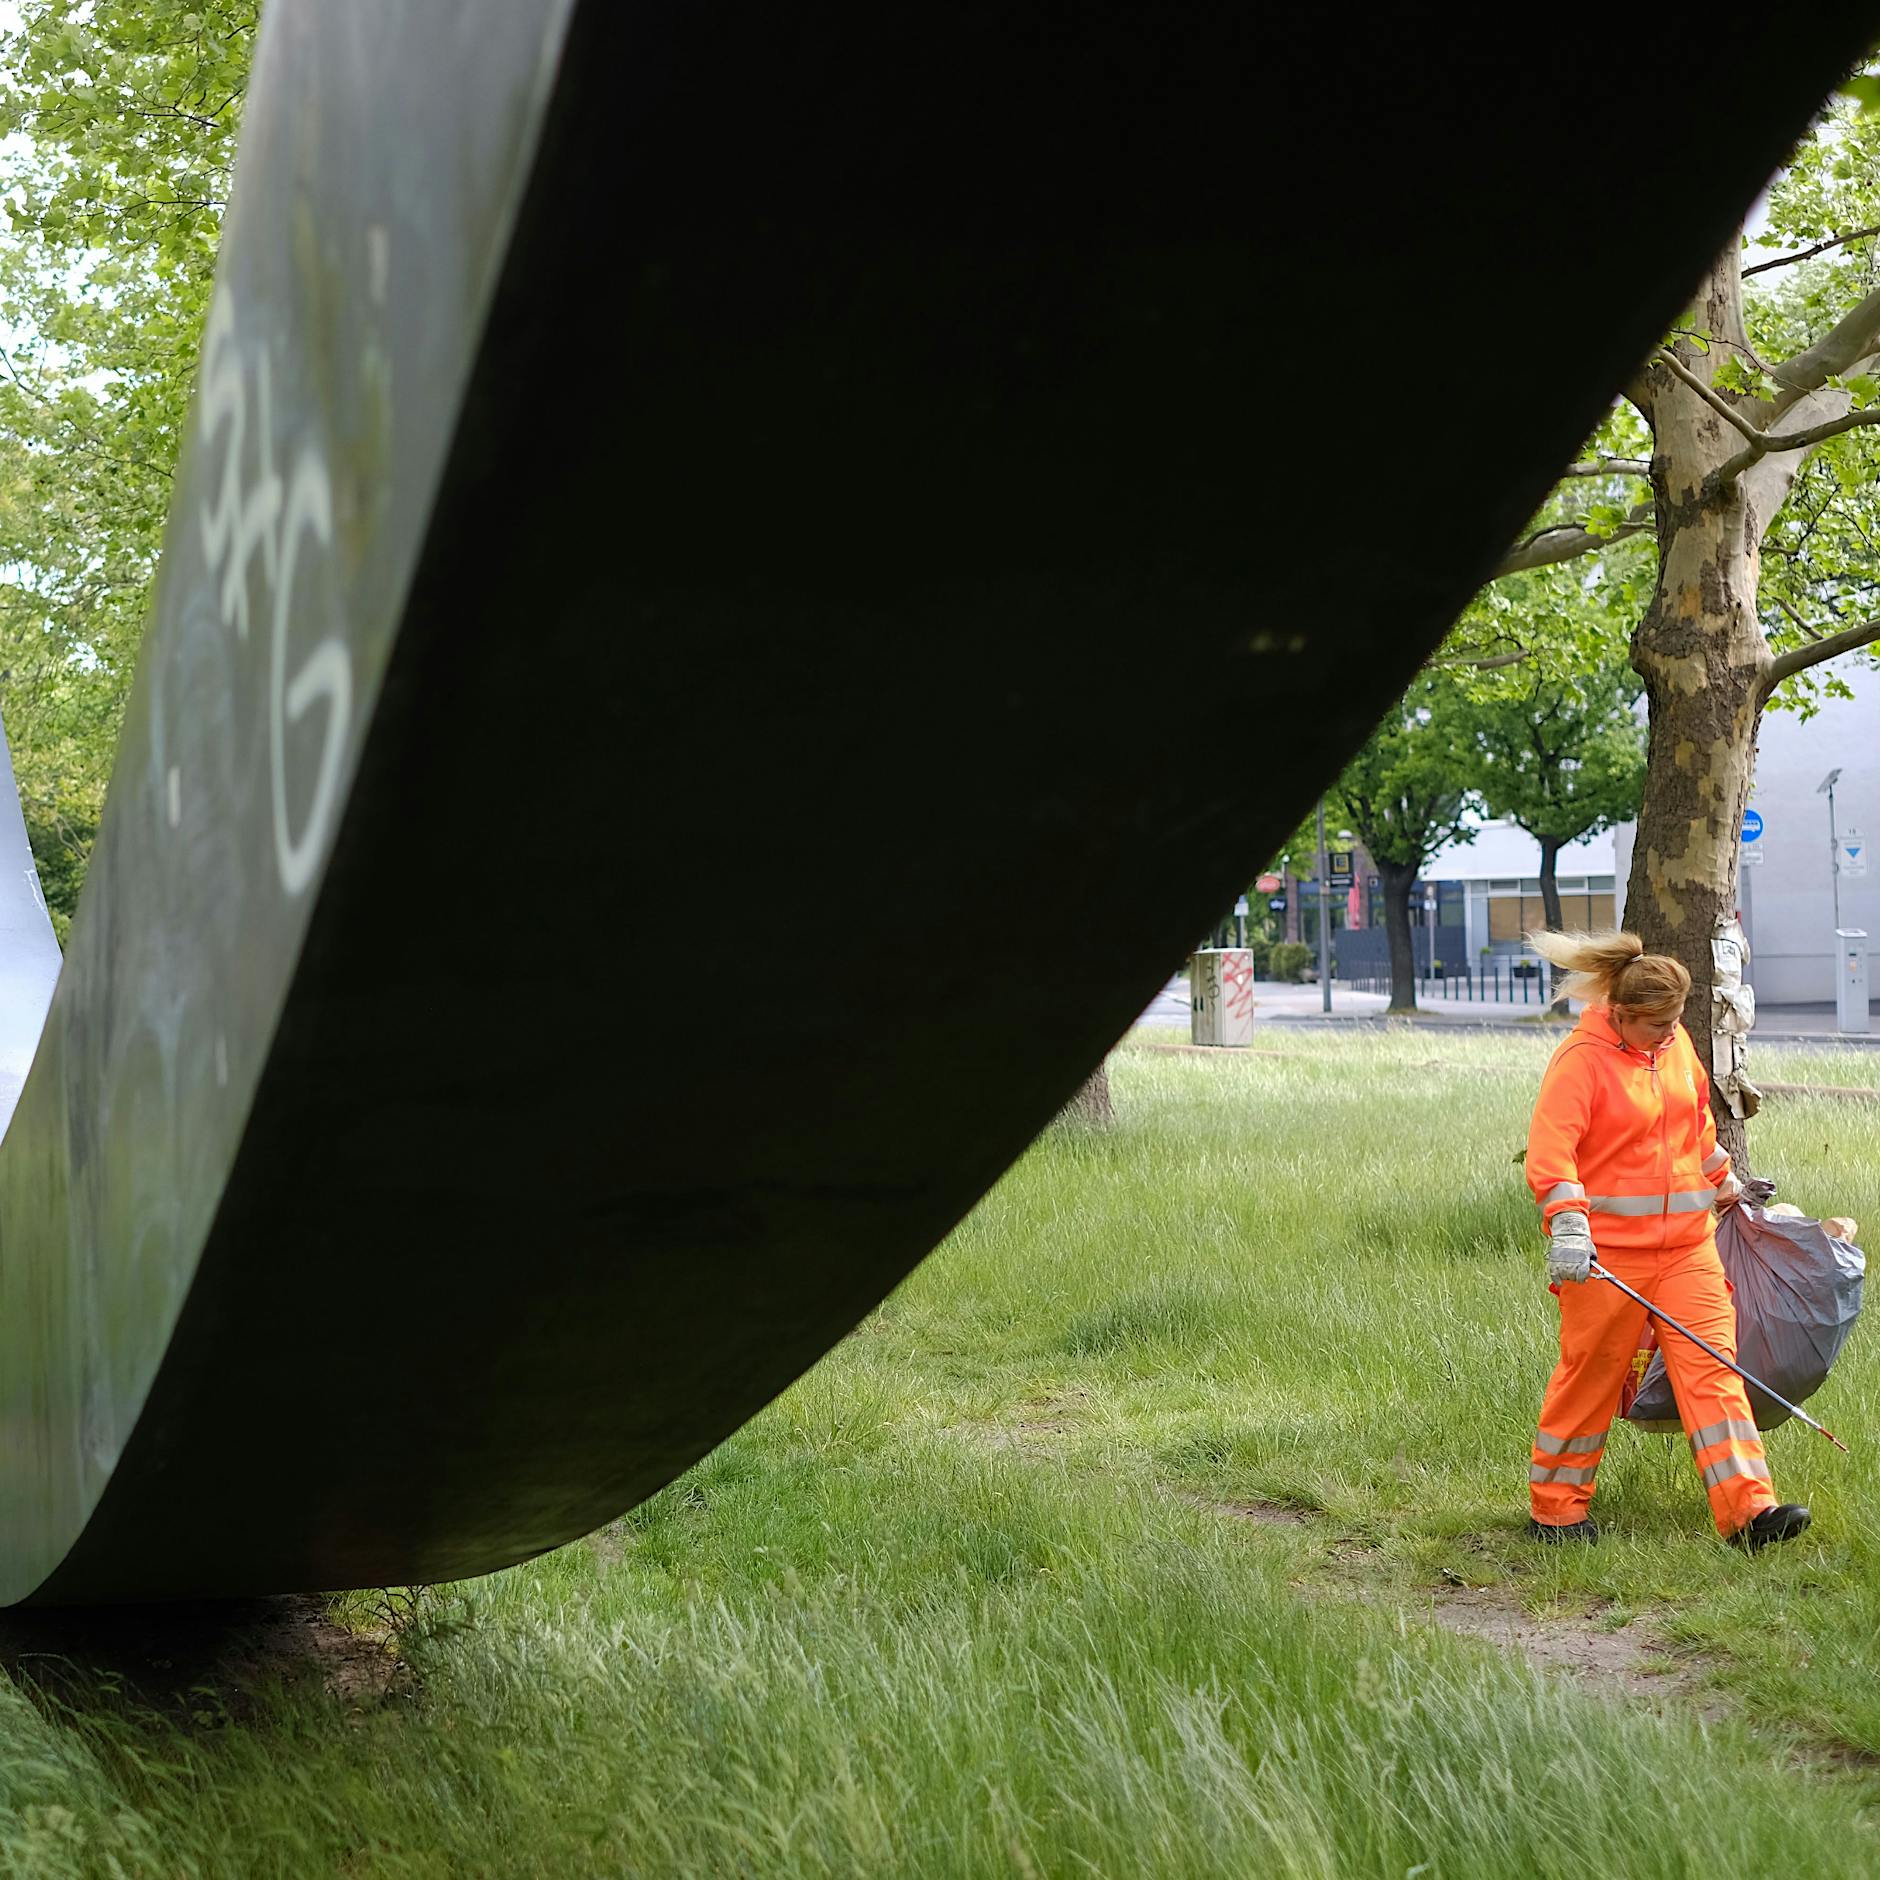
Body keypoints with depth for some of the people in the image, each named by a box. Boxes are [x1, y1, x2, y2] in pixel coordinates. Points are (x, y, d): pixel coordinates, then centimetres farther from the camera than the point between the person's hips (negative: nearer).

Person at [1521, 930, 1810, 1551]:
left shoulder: (1676, 1043, 8)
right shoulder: (1581, 1060, -13)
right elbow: (1549, 1150, -22)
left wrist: (1724, 1182, 36)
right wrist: (1568, 1226, -34)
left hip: (1686, 1241, 6)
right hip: (1607, 1250, -6)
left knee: (1712, 1365, -3)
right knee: (1591, 1375, 4)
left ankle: (1748, 1509, -6)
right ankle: (1555, 1507, 20)